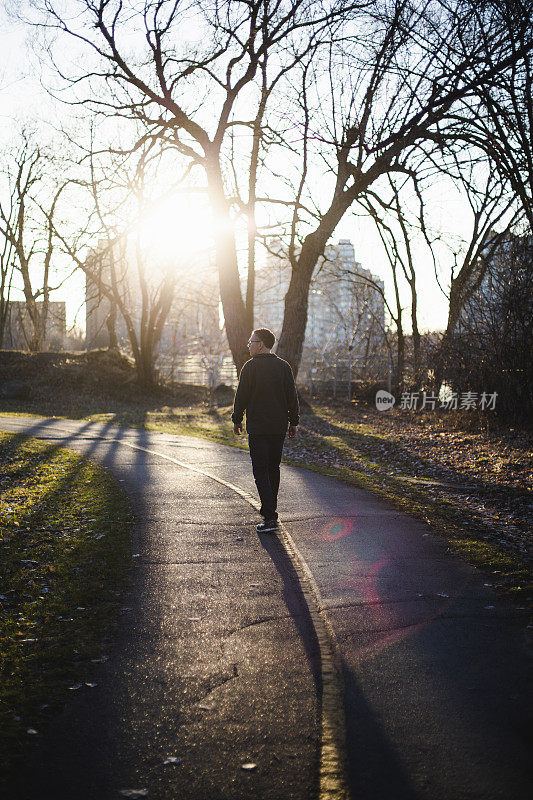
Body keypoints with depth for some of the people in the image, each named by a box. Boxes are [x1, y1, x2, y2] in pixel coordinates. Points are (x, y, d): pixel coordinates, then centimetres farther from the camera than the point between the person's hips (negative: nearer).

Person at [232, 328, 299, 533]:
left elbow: (242, 396, -6)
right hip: (279, 427, 5)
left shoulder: (250, 367, -8)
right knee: (273, 468, 18)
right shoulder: (284, 366, 6)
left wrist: (236, 420, 5)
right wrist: (293, 422, 12)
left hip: (257, 428, -5)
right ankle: (269, 509, 28)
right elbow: (292, 397, 6)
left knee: (260, 472, -4)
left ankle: (270, 518, -13)